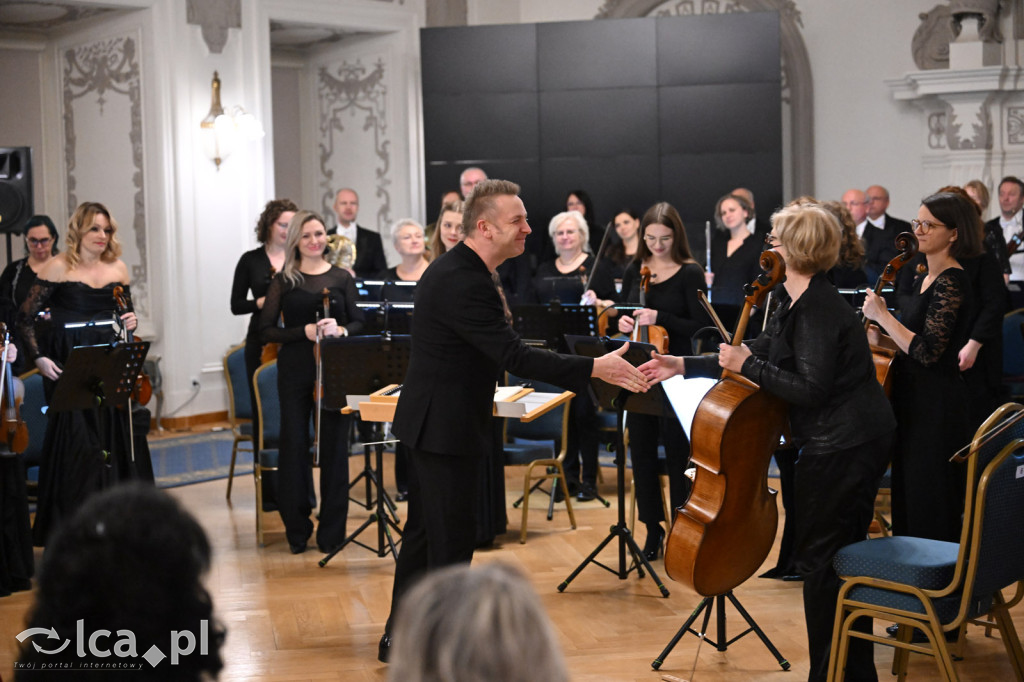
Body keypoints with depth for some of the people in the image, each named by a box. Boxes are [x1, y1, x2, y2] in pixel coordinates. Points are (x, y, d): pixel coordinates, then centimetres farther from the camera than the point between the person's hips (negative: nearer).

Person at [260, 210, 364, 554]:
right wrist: (305, 332, -15)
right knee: (294, 445, 3)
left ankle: (332, 531, 11)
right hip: (295, 372, 0)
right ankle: (297, 530, 14)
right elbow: (266, 330, -1)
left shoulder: (342, 278, 7)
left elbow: (358, 322, 6)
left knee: (334, 446, 2)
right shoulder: (284, 281, 3)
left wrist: (340, 330, -15)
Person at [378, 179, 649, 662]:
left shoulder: (455, 269, 10)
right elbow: (514, 356, -28)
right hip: (447, 427, -11)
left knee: (425, 532, 18)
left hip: (432, 422, 11)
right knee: (453, 540, -3)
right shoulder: (465, 282, -24)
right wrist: (594, 368, -28)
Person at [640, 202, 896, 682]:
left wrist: (748, 367, -17)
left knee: (819, 558, -3)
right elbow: (761, 353, 19)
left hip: (841, 448, -11)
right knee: (841, 557, 17)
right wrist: (684, 366, 15)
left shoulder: (819, 310, -20)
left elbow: (810, 389, -26)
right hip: (851, 443, 11)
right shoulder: (797, 303, 12)